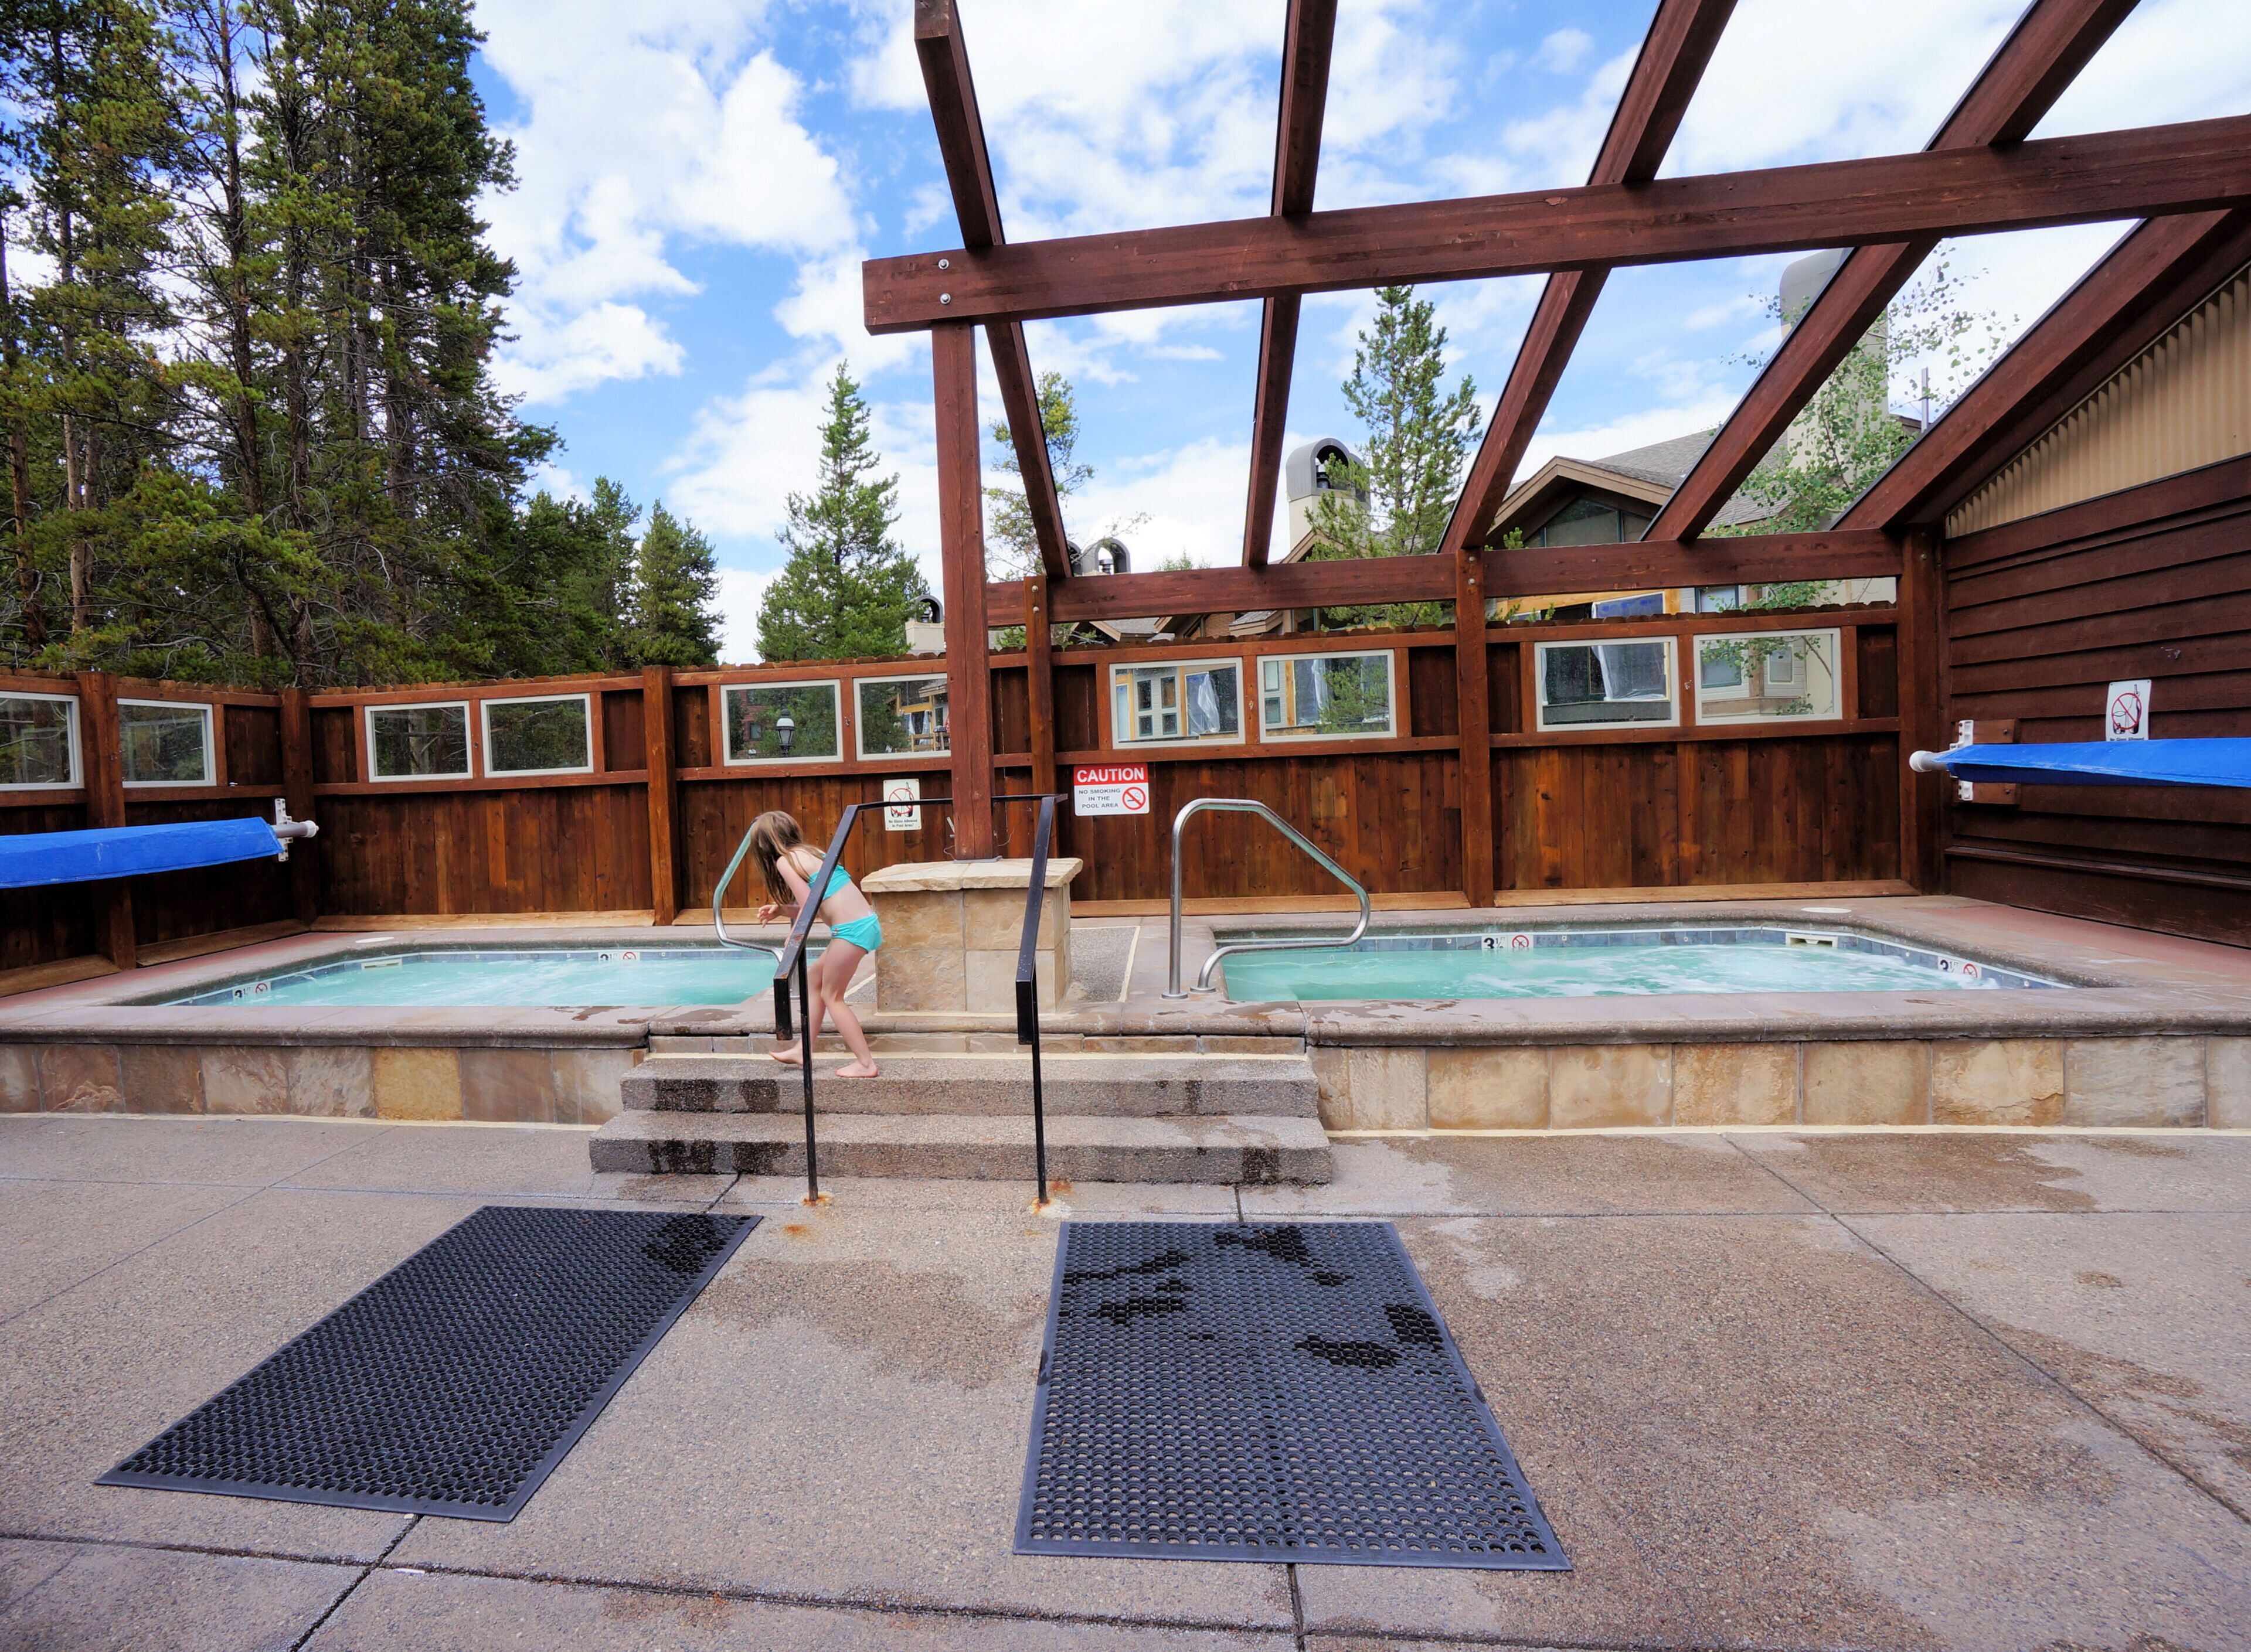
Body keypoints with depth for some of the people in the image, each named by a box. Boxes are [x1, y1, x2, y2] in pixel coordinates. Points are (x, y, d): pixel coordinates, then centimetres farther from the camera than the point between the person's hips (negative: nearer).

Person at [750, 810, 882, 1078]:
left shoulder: (784, 861, -5)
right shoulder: (808, 852, 19)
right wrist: (782, 909, 17)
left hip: (851, 929, -9)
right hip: (866, 922, 9)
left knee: (832, 996, 5)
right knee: (814, 978, 21)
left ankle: (865, 1063, 8)